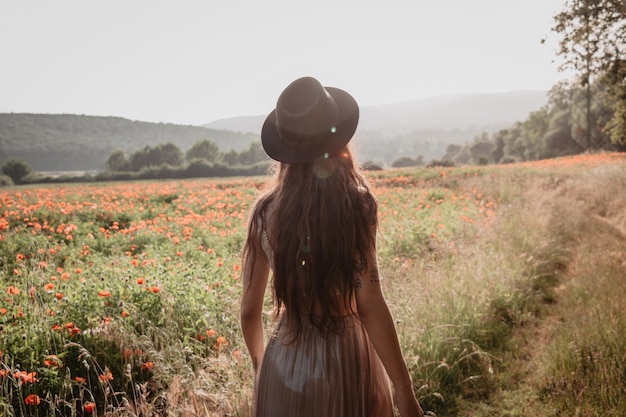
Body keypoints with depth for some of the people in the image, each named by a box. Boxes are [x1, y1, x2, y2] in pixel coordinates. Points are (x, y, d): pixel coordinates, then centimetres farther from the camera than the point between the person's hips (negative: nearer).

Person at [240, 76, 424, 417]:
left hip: (284, 364, 3)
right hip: (346, 359, -2)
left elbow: (249, 312, 0)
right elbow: (369, 304, -19)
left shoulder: (265, 211, -6)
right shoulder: (356, 203, -15)